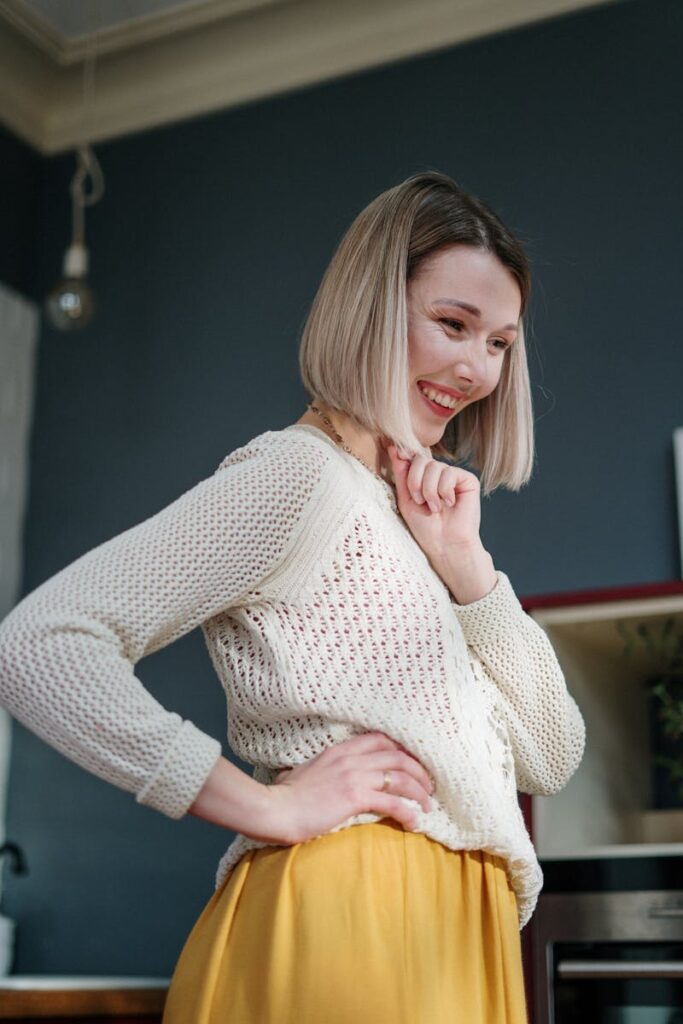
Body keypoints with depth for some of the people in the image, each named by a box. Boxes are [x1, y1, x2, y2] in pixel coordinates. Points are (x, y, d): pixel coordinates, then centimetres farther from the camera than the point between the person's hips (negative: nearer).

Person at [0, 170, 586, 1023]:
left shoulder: (417, 509, 15)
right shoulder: (303, 474, -10)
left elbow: (551, 760, 10)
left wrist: (464, 563, -2)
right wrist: (266, 805, -19)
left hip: (456, 937, 8)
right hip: (341, 928, -8)